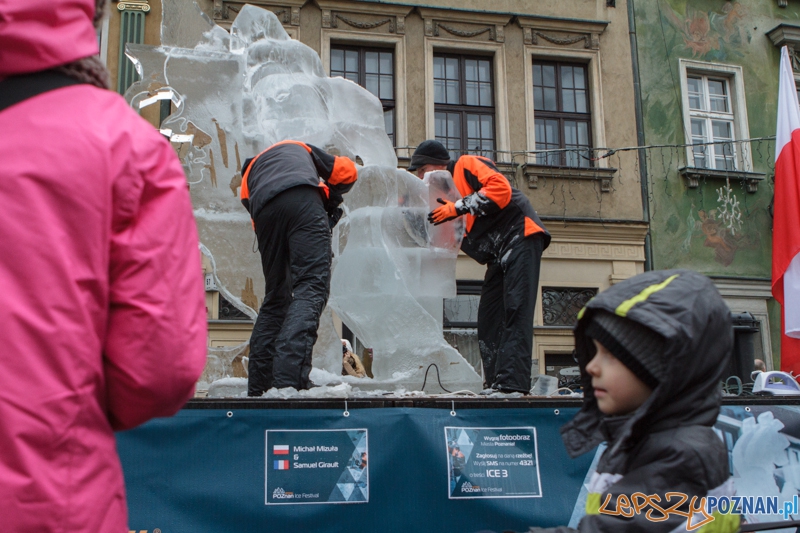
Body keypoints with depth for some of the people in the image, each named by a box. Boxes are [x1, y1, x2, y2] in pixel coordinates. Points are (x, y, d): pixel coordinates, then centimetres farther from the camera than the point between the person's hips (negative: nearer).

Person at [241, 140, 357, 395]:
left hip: (265, 211, 3)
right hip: (302, 199, -3)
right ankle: (289, 378, -33)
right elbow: (345, 170, 32)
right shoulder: (299, 147, 42)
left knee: (276, 297, 15)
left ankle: (258, 386, 14)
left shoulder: (248, 177, 41)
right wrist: (330, 198, 43)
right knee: (312, 286, -14)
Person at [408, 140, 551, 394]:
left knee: (515, 311, -17)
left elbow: (501, 188, -19)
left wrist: (458, 207, -20)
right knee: (488, 318, 2)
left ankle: (513, 382, -24)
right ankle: (495, 383, 0)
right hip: (499, 255, 10)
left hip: (519, 235, -10)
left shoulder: (467, 165, -1)